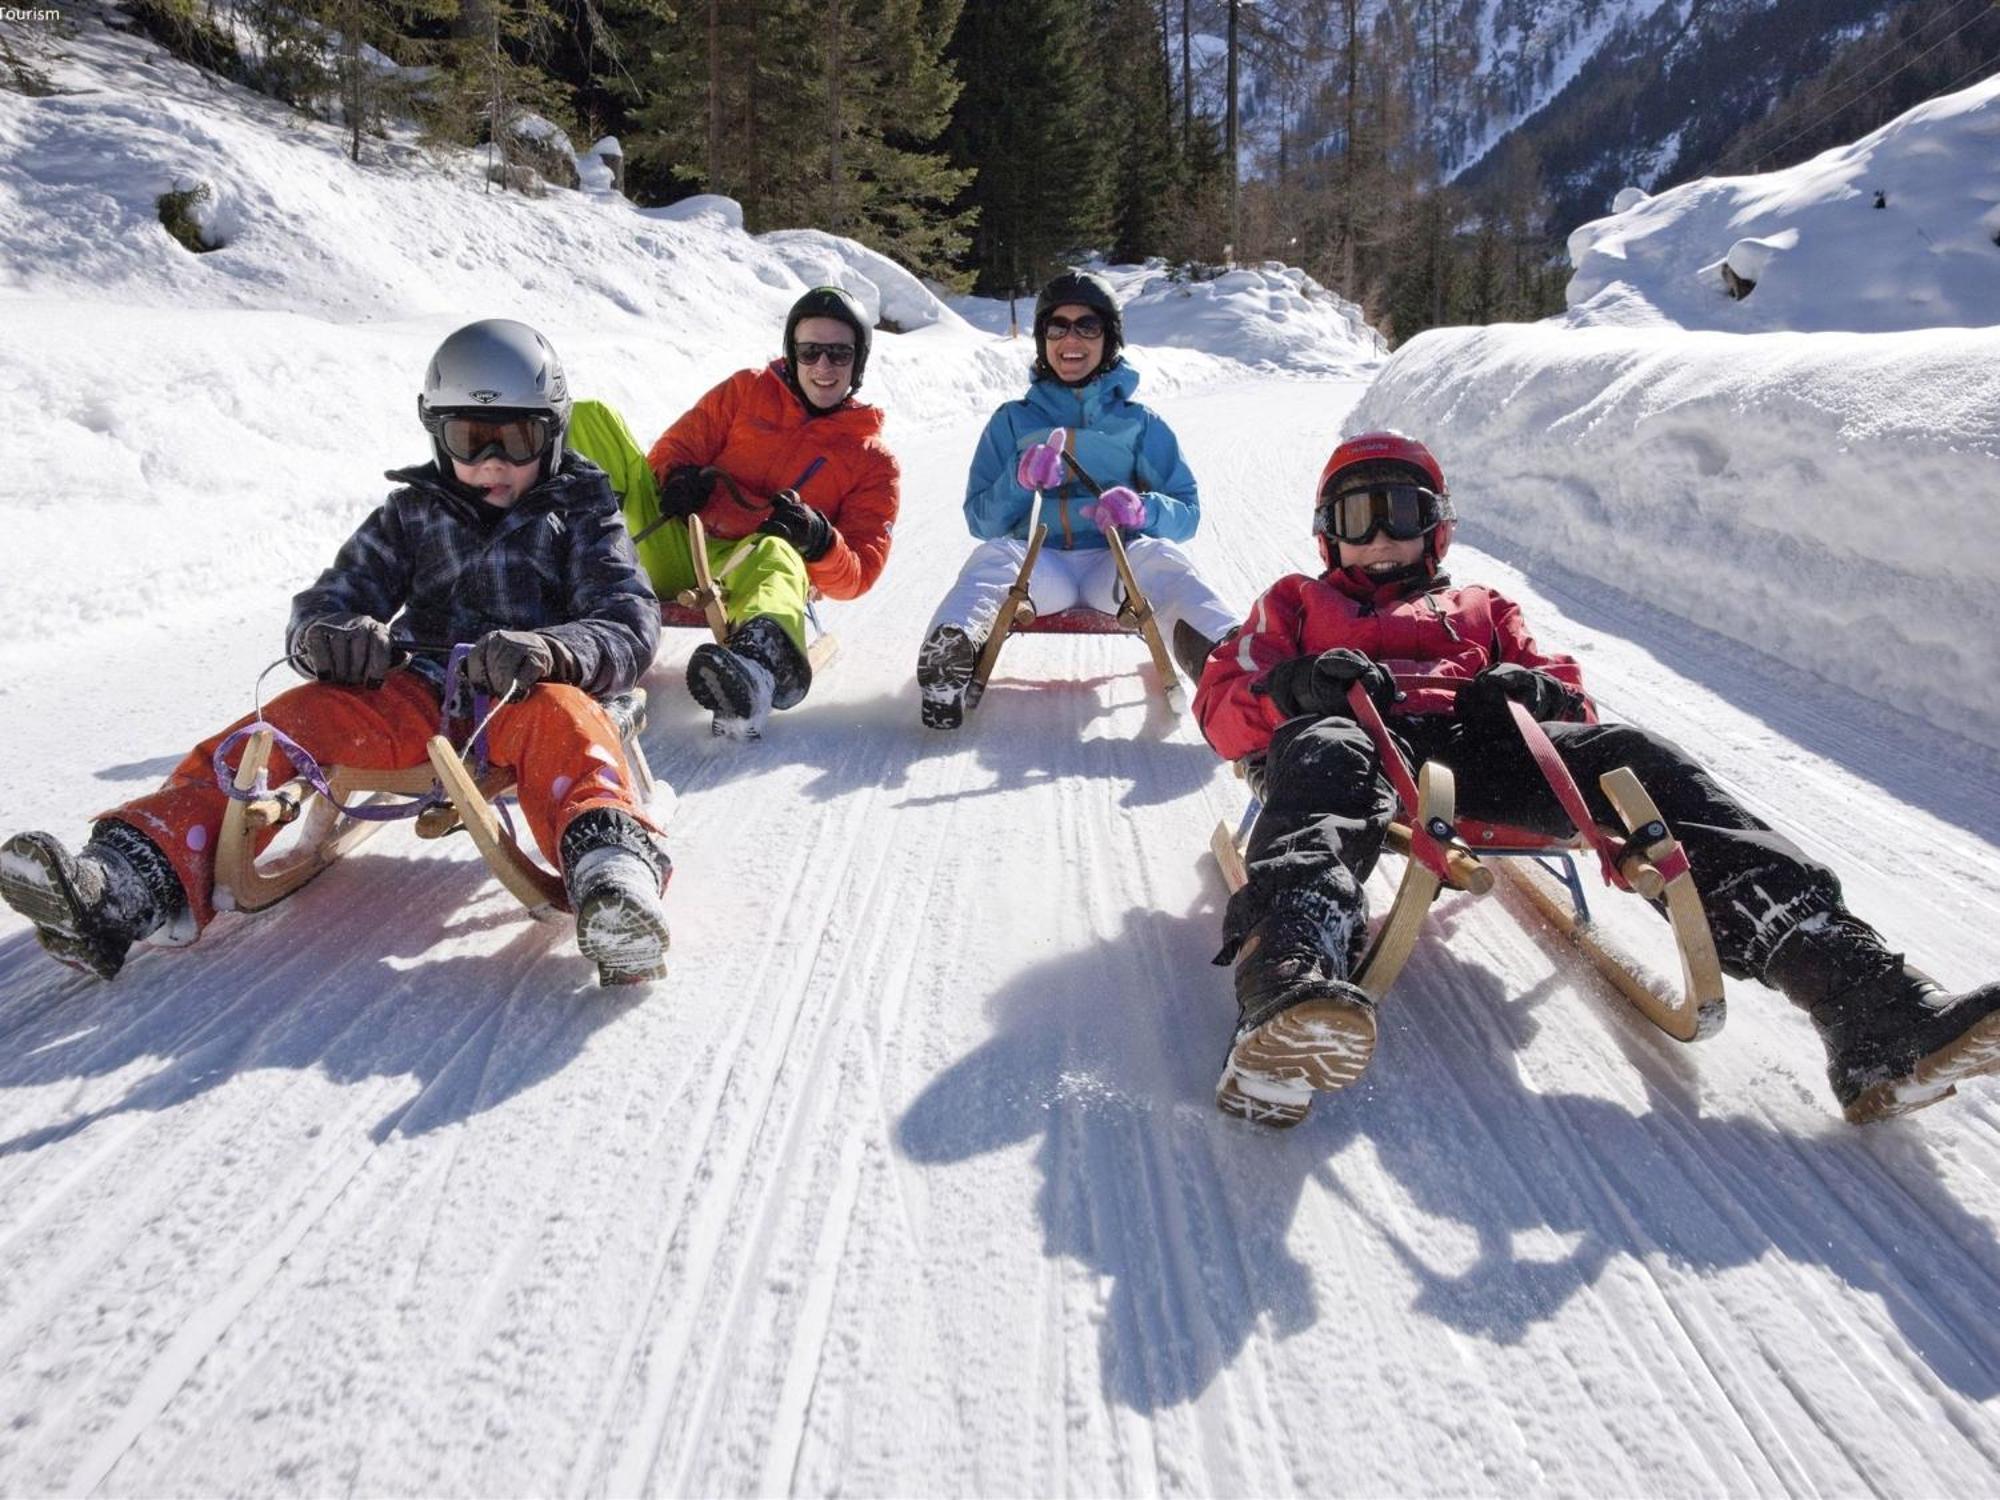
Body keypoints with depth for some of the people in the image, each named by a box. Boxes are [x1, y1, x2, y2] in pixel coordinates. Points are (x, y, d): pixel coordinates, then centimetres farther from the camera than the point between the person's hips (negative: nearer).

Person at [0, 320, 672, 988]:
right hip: (417, 697, 4)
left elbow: (630, 624, -3)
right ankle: (125, 887, -38)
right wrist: (327, 638, -14)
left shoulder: (578, 514, 11)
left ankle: (611, 873, -67)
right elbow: (325, 604, 15)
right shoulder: (412, 512, 20)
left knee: (558, 714, -38)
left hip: (524, 697, -3)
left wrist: (550, 653, -27)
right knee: (300, 715, -22)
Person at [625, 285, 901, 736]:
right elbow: (674, 448, 16)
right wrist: (679, 478, -10)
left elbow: (857, 576, 6)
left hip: (752, 571, -3)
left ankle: (760, 659, -73)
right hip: (672, 547, 3)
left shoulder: (875, 463, 12)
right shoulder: (747, 390, 17)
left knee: (775, 554, -42)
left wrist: (818, 541, -17)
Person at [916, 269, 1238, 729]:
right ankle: (950, 655, -60)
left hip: (1115, 567, 0)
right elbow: (981, 521, 12)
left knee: (1156, 554, -33)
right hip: (1038, 566, 1)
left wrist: (1142, 510, -14)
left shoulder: (1140, 424, 17)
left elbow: (1186, 511, 10)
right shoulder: (1012, 421, 18)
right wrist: (1020, 480, -9)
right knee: (993, 554, -32)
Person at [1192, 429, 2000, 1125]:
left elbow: (1571, 694, 26)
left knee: (1633, 758, -25)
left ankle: (1865, 1000, -39)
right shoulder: (1296, 603, 33)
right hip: (1360, 741, -2)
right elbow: (1222, 705, 17)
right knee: (1324, 752, -40)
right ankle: (1290, 988, -71)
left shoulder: (1480, 608, 39)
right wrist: (1291, 686, -7)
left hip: (1480, 750, 3)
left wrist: (1533, 689, 0)